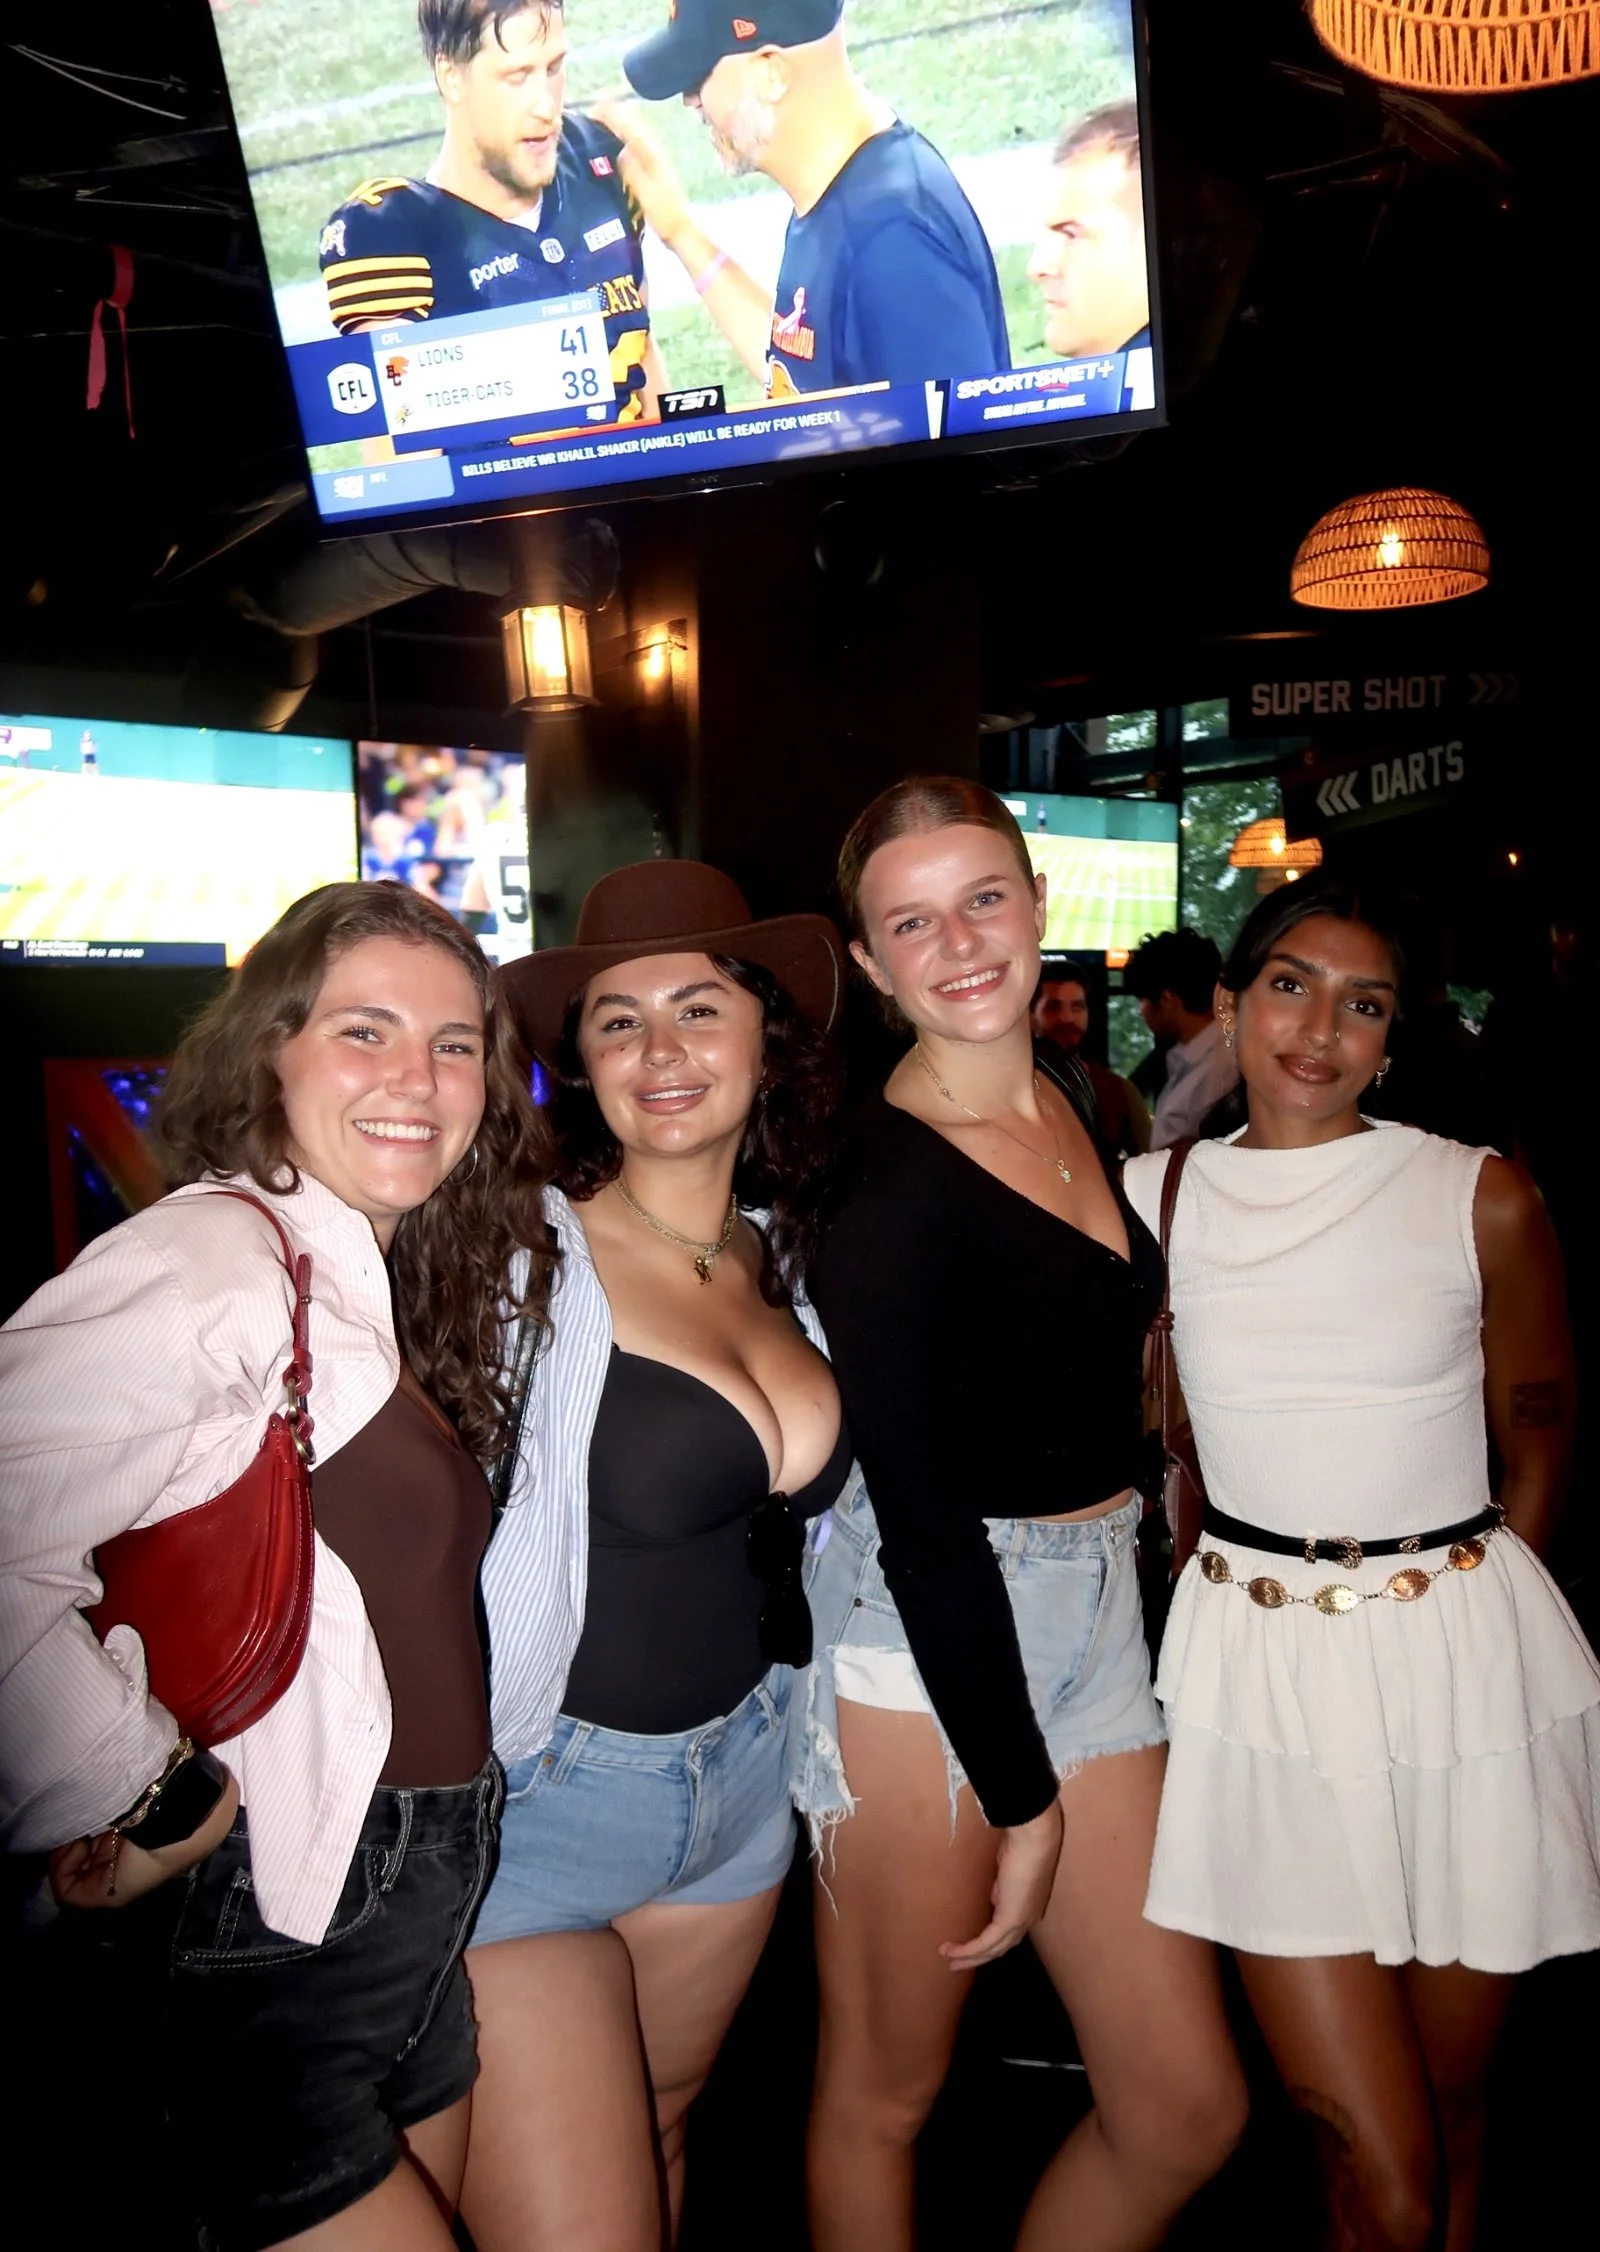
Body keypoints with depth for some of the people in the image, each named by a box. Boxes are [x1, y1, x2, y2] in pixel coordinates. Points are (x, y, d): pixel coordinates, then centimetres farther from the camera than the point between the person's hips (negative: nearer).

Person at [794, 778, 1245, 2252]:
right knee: (884, 2099, 13)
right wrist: (1023, 1799, -12)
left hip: (1096, 1620, 7)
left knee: (1187, 2109, 13)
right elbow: (927, 1533, -18)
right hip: (927, 1647, -7)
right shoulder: (886, 1192, -19)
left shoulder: (1078, 1104, 5)